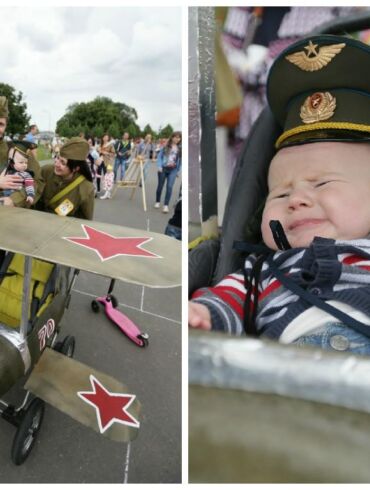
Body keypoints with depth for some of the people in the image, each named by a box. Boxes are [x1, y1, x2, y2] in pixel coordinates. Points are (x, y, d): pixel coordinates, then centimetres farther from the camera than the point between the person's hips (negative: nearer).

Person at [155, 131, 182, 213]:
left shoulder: (180, 148, 3)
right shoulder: (166, 146, -1)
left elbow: (180, 160, 9)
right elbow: (160, 156, 1)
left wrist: (178, 170, 5)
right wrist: (159, 166, -9)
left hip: (173, 170, 0)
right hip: (163, 168, 0)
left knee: (169, 187, -13)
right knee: (160, 186, 9)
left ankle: (166, 205, -11)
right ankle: (157, 202, 29)